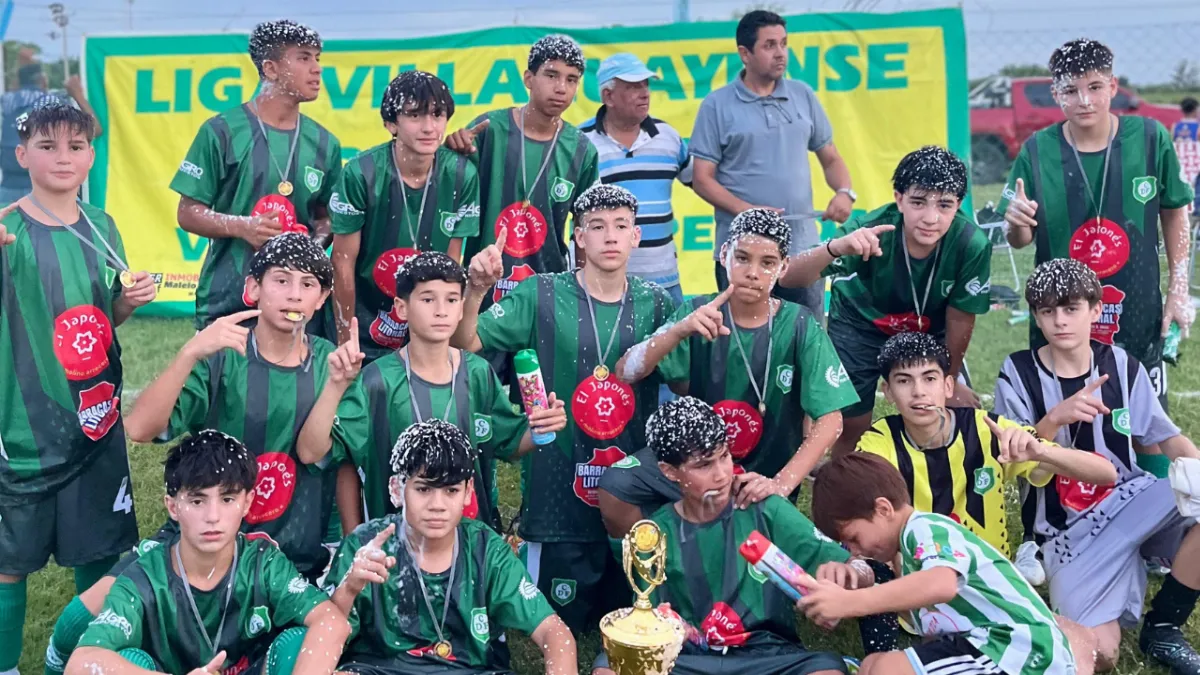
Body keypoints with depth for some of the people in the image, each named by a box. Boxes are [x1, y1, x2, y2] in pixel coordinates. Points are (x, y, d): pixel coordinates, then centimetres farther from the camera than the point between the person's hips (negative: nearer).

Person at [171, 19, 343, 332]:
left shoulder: (323, 142, 8)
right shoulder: (222, 131, -3)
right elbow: (188, 213, 0)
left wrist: (314, 243, -6)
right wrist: (241, 227, -17)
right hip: (228, 302, -3)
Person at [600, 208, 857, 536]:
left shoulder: (800, 327, -11)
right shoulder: (700, 313, -7)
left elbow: (830, 420, -14)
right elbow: (626, 372, -18)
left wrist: (782, 484, -28)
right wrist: (680, 330, -35)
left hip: (759, 481, -1)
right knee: (615, 487, -23)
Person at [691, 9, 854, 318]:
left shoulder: (803, 96, 8)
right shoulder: (717, 105, -2)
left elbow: (830, 158, 15)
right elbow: (702, 178, -5)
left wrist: (845, 192, -7)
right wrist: (746, 211, -19)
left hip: (803, 246, 3)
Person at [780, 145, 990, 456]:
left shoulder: (971, 244, -31)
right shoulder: (871, 232, -37)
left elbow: (959, 318, -15)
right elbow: (788, 278, -45)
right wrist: (837, 247, -64)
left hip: (930, 329, 2)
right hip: (861, 324, -2)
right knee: (852, 425, 0)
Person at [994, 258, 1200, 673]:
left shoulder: (1122, 366, 2)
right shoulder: (1018, 373, -6)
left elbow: (1166, 437, 7)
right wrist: (1055, 418, -26)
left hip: (1130, 505, 4)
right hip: (1067, 528, -3)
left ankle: (1162, 627, -6)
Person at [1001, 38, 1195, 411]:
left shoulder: (1150, 139, -8)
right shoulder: (1038, 152, -10)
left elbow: (1174, 213, 6)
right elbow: (1020, 241, -1)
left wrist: (1179, 290, 2)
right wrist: (1016, 223, -24)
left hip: (1138, 318, 1)